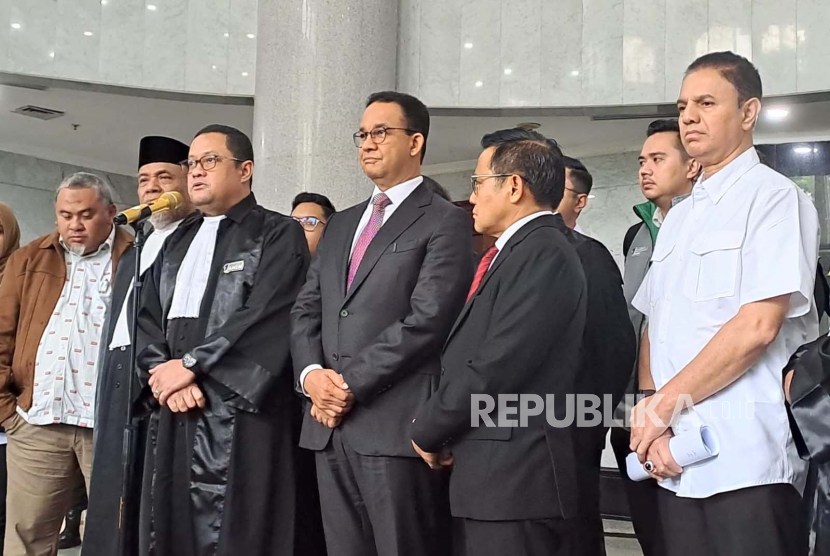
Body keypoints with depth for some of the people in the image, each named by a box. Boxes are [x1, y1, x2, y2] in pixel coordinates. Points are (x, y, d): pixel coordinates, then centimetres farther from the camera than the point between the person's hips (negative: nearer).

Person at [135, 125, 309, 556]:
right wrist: (163, 375, -6)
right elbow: (147, 320, 12)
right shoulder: (177, 242, 20)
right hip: (172, 416, 6)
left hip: (239, 416, -6)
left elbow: (265, 318, -13)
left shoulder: (278, 235, 0)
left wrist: (190, 364, -11)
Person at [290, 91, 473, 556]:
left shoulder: (446, 222, -2)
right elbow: (306, 310, 16)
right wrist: (312, 374, -3)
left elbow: (425, 321, -13)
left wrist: (351, 382, -12)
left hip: (397, 424, -7)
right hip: (330, 426, 7)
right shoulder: (342, 225, 21)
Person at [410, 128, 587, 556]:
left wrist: (427, 430, -8)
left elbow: (497, 369, -21)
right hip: (490, 477, 9)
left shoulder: (542, 254, -14)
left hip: (514, 479, -9)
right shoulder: (515, 253, 17)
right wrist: (439, 428, 1)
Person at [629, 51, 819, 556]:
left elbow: (758, 325, -16)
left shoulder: (774, 197, -4)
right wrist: (652, 422, -2)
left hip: (746, 464, -6)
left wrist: (663, 404, -11)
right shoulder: (678, 218, 17)